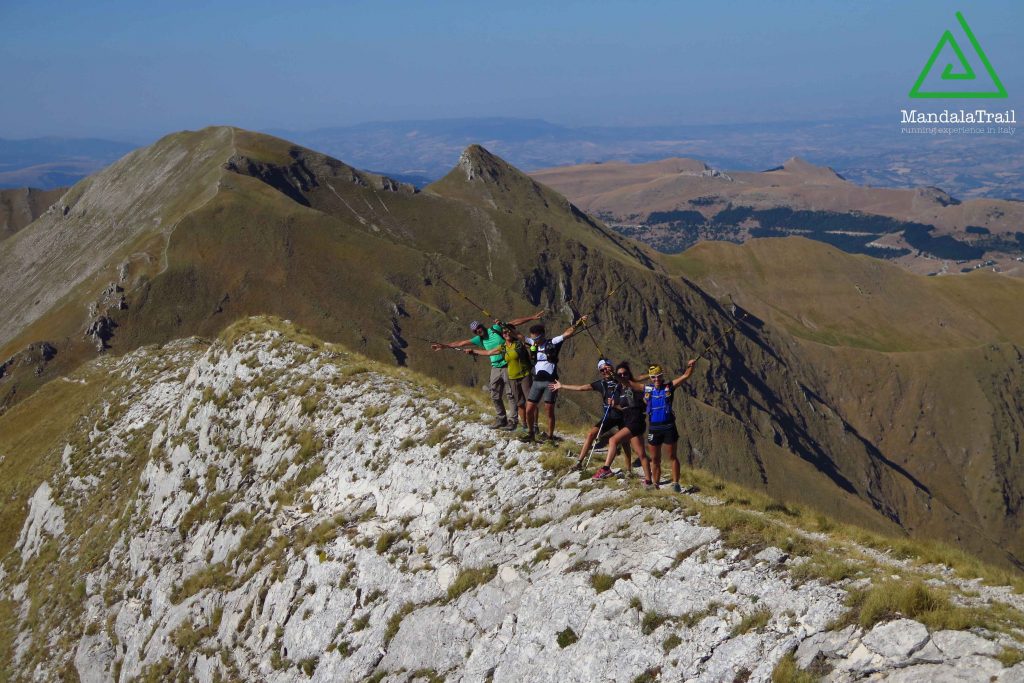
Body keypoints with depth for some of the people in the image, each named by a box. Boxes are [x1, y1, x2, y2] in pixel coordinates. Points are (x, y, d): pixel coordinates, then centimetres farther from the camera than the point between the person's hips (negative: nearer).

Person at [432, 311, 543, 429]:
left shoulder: (495, 329, -6)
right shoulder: (479, 340, 8)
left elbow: (514, 322, -9)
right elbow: (461, 343, 10)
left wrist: (532, 317, -13)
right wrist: (444, 346, 10)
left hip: (507, 366, -7)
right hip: (495, 368, 7)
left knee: (510, 394, -5)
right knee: (495, 396, 9)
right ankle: (501, 420, 20)